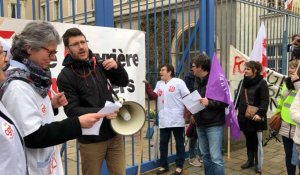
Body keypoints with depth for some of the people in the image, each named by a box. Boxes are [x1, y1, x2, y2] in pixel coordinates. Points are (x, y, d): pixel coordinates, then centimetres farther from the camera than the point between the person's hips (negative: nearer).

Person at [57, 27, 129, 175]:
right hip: (91, 140, -4)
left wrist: (117, 67, -7)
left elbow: (123, 82, 13)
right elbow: (72, 111, -17)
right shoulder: (65, 76, -10)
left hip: (114, 134, 5)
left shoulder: (98, 65, 4)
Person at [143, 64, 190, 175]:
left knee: (179, 143, 7)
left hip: (177, 119, -5)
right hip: (163, 120, 5)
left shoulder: (178, 82, -4)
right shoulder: (159, 84, 13)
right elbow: (153, 96, 2)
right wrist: (147, 86, -9)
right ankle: (164, 165, 21)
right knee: (163, 143, 9)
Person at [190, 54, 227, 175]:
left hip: (214, 124, -7)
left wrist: (209, 102, -24)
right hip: (200, 125, 7)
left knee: (215, 157, -6)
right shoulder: (199, 82, 13)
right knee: (205, 156, 14)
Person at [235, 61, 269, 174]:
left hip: (255, 117, -6)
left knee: (257, 141, 5)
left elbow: (265, 101, -14)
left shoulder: (261, 82, -9)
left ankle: (258, 165, 15)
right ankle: (250, 161, 30)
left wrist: (260, 113, -25)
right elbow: (237, 98, 16)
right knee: (248, 140, 16)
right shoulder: (242, 82, 11)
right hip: (244, 117, 6)